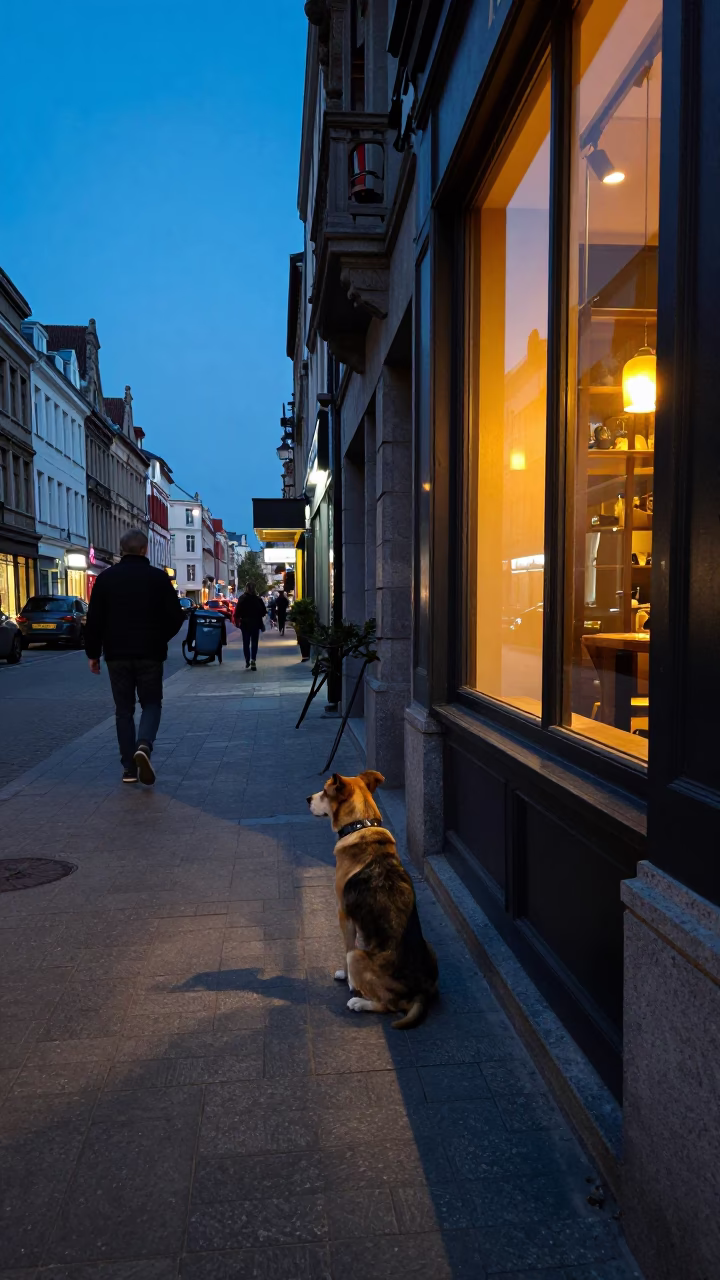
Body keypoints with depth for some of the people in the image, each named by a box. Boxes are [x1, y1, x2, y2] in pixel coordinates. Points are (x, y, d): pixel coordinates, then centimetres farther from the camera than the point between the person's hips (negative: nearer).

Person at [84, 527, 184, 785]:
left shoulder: (106, 578, 1)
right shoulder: (159, 577, -2)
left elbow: (94, 619, 0)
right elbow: (176, 617, -2)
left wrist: (93, 653, 10)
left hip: (117, 654, 1)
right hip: (150, 654, -1)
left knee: (124, 709, 10)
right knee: (151, 703, 10)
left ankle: (129, 768, 9)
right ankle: (144, 746, -17)